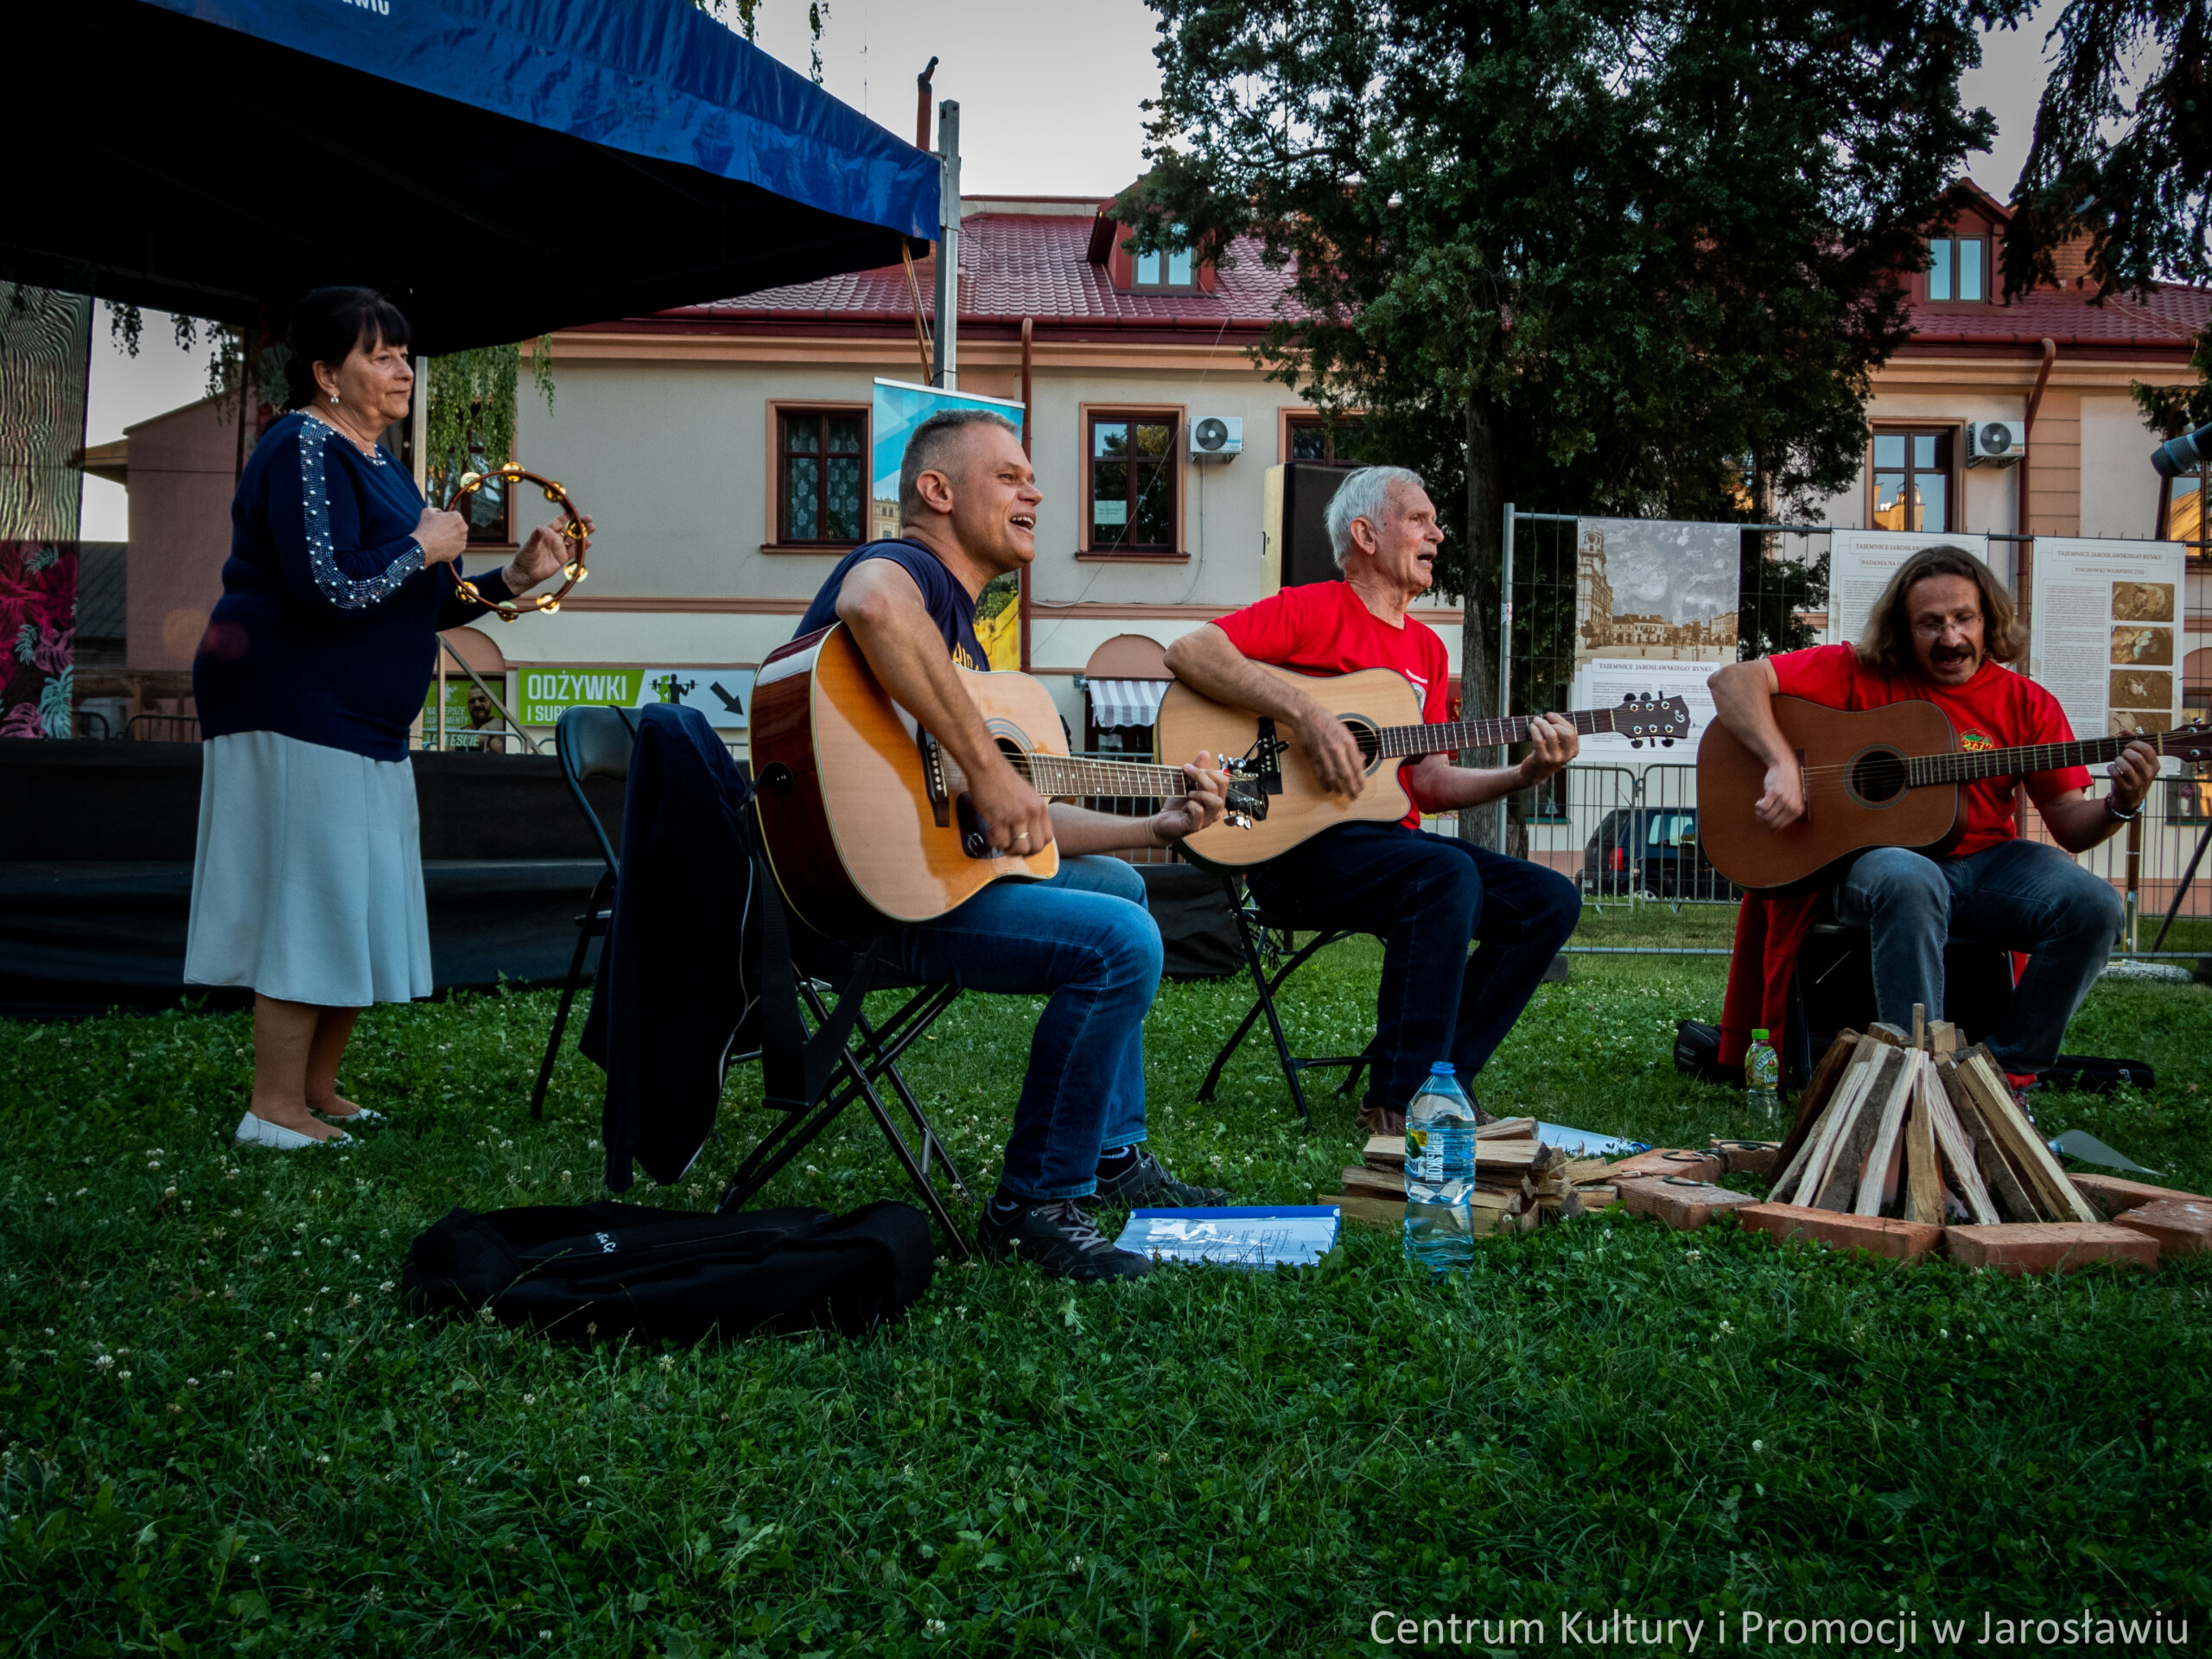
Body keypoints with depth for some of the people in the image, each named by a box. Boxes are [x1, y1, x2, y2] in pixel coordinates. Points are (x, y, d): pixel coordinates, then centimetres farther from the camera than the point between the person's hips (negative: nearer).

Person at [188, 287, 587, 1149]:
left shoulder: (375, 462, 16)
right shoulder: (305, 451, -13)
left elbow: (422, 605, 19)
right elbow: (331, 589, -27)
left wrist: (513, 578, 7)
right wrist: (422, 547, -14)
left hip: (360, 724, 10)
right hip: (294, 714, -10)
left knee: (354, 914, 12)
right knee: (311, 902, -7)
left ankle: (317, 1092, 22)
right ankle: (273, 1111, 0)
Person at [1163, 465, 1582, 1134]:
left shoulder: (1425, 648, 19)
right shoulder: (1313, 609, -3)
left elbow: (1430, 783, 13)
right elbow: (1187, 652, -16)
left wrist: (1525, 774, -4)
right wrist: (1303, 712, -24)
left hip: (1392, 836, 8)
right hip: (1297, 842, -8)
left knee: (1551, 899, -4)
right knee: (1447, 874, -33)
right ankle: (1398, 1103, -26)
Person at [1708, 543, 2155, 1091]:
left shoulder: (2026, 702, 7)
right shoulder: (1859, 673, 0)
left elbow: (2070, 824, 7)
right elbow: (1732, 680, -8)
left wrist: (2120, 806, -15)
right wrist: (1784, 766, -21)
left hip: (1988, 861, 4)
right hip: (1875, 855, -3)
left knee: (2092, 904, -24)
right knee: (1909, 882, -39)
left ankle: (2009, 1073, -9)